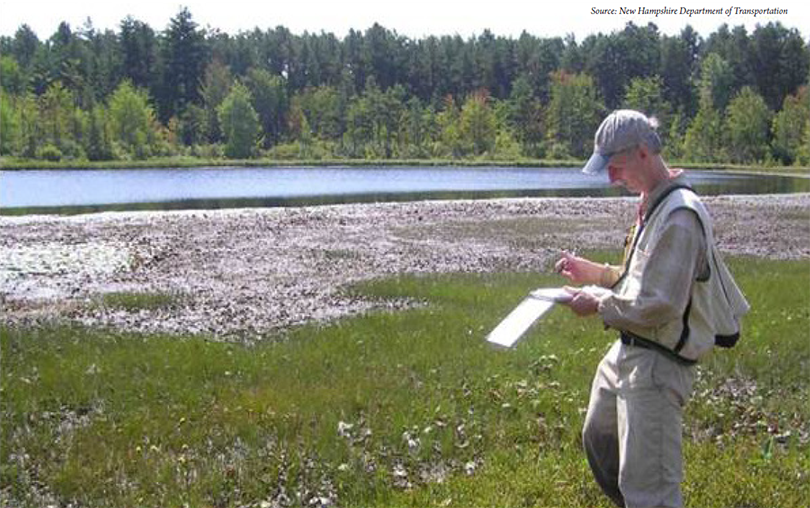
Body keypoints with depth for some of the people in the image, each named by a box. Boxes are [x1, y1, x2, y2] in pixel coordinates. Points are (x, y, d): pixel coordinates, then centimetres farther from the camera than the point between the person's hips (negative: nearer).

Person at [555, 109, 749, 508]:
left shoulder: (680, 215, -22)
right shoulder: (652, 204, 10)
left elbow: (660, 305, -26)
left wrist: (598, 303, -13)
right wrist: (595, 273, 9)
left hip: (656, 365, -11)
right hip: (627, 352, 11)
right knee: (599, 442, 27)